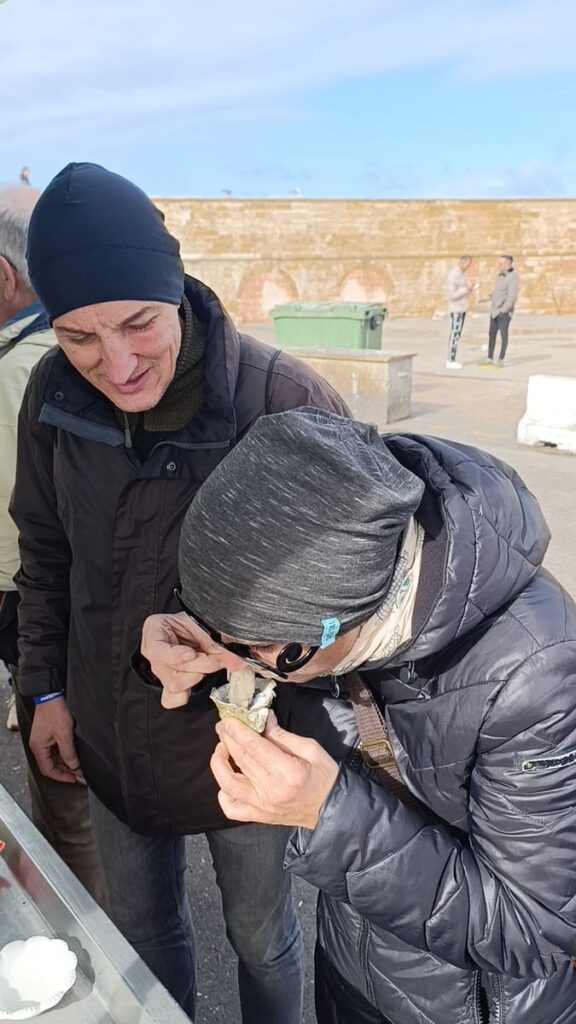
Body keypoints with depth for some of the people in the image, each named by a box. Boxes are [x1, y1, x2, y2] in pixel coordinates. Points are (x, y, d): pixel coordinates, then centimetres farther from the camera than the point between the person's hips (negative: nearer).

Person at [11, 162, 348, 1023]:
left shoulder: (287, 402, -26)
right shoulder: (54, 395, -12)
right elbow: (44, 553, 2)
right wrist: (45, 687, 5)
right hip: (111, 737, 4)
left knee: (261, 936, 24)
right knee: (142, 929, 28)